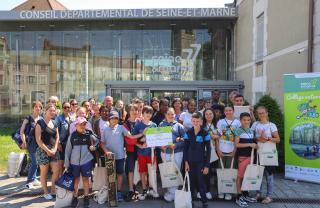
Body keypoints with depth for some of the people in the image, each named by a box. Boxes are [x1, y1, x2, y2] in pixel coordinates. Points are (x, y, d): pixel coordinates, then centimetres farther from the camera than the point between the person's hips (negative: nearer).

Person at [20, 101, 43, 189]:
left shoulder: (41, 119, 8)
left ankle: (33, 179, 27)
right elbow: (22, 131, -9)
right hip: (31, 143, -5)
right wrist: (24, 142, -16)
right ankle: (29, 181, 9)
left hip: (39, 143, 5)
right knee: (35, 163, -6)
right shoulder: (28, 118, -6)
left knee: (35, 162, 14)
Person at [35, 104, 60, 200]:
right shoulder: (40, 122, -8)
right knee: (44, 172, 6)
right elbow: (38, 139, -13)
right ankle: (46, 192, 21)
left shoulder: (54, 123, 11)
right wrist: (47, 150, -13)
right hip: (43, 150, -5)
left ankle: (53, 190, 22)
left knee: (57, 171, 4)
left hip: (53, 150, 6)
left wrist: (54, 149, -3)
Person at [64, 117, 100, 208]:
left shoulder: (89, 134, -4)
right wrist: (66, 163, 2)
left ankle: (86, 197, 21)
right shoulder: (72, 136, -3)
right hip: (74, 161, 1)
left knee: (85, 179, 8)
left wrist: (94, 147, -8)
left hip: (86, 160, 0)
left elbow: (97, 141, 12)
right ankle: (75, 198, 23)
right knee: (76, 180, 10)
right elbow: (68, 150, 2)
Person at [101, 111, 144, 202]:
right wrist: (106, 151, -9)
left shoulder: (121, 127, -3)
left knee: (119, 174, 8)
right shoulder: (105, 129, 2)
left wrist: (142, 134, -22)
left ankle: (119, 192, 20)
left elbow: (131, 136, -11)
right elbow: (102, 143, 7)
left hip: (120, 156, -1)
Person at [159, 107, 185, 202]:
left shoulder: (178, 125, 0)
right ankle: (170, 190, 27)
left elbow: (184, 139, -6)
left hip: (177, 152, -2)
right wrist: (160, 146, -15)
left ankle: (172, 193, 13)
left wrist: (176, 145, -19)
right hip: (165, 152, 2)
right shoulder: (161, 125, 5)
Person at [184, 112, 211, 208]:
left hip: (201, 162, -2)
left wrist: (207, 165, -7)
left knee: (201, 182, 2)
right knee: (191, 182, 9)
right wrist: (186, 162, -3)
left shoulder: (205, 134, -7)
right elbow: (185, 148, 3)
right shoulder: (188, 133, -1)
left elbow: (208, 150, -4)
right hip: (190, 162, 2)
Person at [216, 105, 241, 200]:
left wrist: (235, 150, -5)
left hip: (232, 151, 0)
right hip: (221, 150, 0)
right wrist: (218, 149, -5)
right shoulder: (220, 122, 3)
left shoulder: (237, 122, 3)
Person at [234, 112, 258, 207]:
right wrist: (249, 144, -17)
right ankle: (239, 197, 7)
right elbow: (237, 144, -14)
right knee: (240, 176, 0)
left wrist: (255, 145, -1)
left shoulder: (251, 131, 10)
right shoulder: (239, 130, -9)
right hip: (242, 156, -6)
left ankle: (245, 194, 26)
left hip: (250, 156, 6)